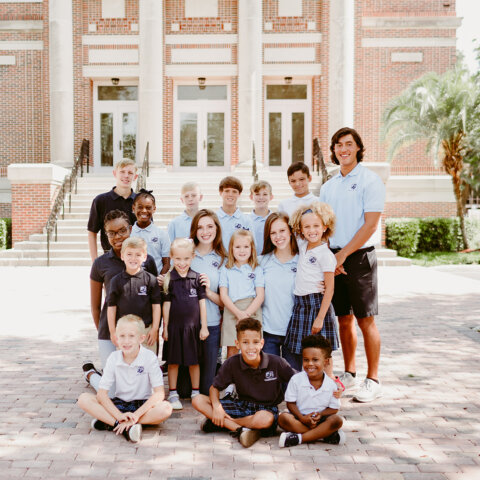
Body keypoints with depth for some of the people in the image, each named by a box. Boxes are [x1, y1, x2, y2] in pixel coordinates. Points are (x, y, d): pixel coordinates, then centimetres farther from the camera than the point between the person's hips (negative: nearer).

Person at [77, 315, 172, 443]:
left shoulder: (150, 358, -14)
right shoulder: (113, 358, -7)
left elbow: (159, 393, -19)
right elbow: (102, 393, -11)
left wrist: (136, 415, -28)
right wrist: (119, 416, -26)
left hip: (143, 405, -2)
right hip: (119, 404, 2)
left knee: (166, 409, -34)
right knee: (84, 399, -19)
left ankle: (110, 423, -27)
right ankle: (125, 428, -31)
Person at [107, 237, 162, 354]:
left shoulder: (150, 280, -3)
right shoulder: (117, 280, -1)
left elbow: (156, 305, 1)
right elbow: (111, 306, 3)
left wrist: (154, 329, -1)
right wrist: (112, 331, 2)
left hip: (146, 330, -1)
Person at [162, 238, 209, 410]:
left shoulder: (197, 278, -1)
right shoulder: (168, 279, -5)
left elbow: (202, 303, 3)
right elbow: (166, 304, -1)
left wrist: (204, 326, 3)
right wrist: (165, 327, 0)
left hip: (193, 326, 1)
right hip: (175, 326, -1)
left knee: (194, 361, 11)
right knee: (173, 361, 7)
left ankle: (195, 393, 24)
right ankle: (173, 394, 19)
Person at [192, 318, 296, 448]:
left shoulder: (276, 363, -16)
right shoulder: (232, 363, -10)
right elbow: (215, 387, 0)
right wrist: (216, 406, -20)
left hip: (267, 409, -3)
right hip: (242, 406, 3)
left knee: (265, 419, -42)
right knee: (198, 401, -14)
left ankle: (224, 423, -17)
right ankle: (240, 429, -23)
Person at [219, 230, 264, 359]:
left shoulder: (256, 270, 10)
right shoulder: (226, 270, 12)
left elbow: (260, 296, 3)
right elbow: (223, 295, 4)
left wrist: (246, 313, -11)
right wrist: (238, 313, -10)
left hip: (252, 313, 0)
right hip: (231, 313, 1)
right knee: (232, 351, -2)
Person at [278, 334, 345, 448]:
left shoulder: (331, 384, -5)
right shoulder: (296, 379, -7)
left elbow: (334, 408, 1)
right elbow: (290, 403, -4)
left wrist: (320, 415, -18)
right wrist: (302, 418, -20)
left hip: (319, 420, 1)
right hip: (300, 418, -1)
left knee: (337, 420, -27)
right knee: (283, 418, -30)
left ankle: (298, 438, -30)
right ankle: (324, 435, -28)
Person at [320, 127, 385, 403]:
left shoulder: (370, 180, -4)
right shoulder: (328, 186, 14)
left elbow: (370, 225, -12)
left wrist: (343, 254, -14)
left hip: (359, 256, -5)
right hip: (334, 259, 6)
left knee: (365, 320, -3)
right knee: (344, 319, 11)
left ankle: (373, 380, 6)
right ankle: (349, 374, 23)